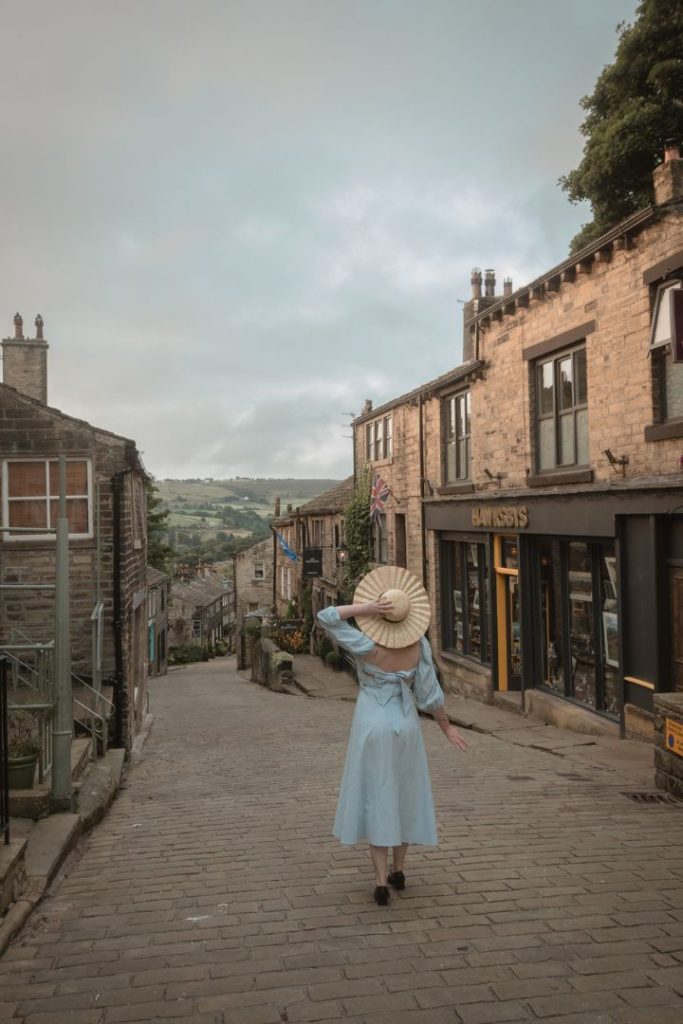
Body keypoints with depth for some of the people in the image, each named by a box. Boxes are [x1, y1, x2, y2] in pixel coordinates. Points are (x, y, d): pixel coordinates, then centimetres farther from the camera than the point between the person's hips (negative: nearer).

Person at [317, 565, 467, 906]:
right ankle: (398, 871, 29)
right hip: (406, 726, 3)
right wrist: (446, 726, 7)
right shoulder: (419, 644, -10)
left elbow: (325, 617, -19)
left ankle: (381, 883, 4)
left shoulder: (369, 646, -20)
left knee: (376, 800, 4)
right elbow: (428, 692, -6)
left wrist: (366, 607, -24)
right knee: (403, 796, 19)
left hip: (372, 727, -3)